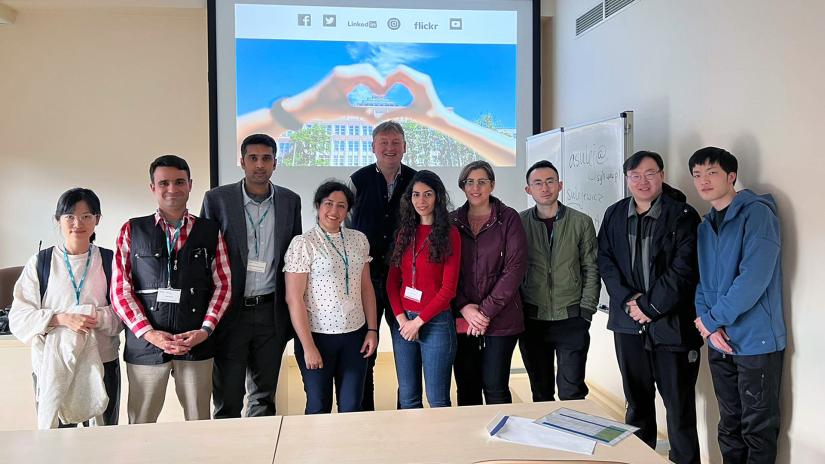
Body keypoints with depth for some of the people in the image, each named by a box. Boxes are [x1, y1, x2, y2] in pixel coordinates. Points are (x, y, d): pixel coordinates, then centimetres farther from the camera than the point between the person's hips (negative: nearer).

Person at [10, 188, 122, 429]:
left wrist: (98, 317, -17)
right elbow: (19, 317, -1)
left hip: (102, 362, 1)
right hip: (52, 363, -1)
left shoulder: (109, 261, 3)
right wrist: (60, 319, -16)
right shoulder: (40, 263, 2)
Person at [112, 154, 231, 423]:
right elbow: (120, 289, 1)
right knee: (140, 424, 8)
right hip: (145, 342, 0)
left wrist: (205, 330, -7)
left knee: (199, 422, 8)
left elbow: (223, 284, 5)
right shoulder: (132, 230, 5)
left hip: (197, 342, 0)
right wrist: (148, 333, -10)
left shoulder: (210, 232, 6)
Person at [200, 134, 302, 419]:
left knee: (265, 395, 15)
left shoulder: (290, 201, 4)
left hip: (272, 312, 2)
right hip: (231, 311, -2)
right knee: (227, 398, 6)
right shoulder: (217, 199, -4)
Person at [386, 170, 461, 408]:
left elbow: (448, 288, -8)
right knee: (407, 398, 12)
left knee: (437, 400, 3)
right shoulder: (405, 231, 10)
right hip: (402, 320, 4)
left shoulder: (449, 234, -4)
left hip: (436, 322, -4)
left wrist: (418, 321, -10)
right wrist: (401, 318, -5)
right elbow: (392, 280, 8)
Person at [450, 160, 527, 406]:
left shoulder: (508, 218, 1)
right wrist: (463, 307, -8)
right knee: (466, 388, 8)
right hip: (462, 319, 3)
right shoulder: (453, 221, 9)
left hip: (500, 319, -2)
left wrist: (487, 310, -11)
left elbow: (515, 267, -7)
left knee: (495, 388, 1)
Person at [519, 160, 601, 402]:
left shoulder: (581, 222, 2)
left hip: (572, 319, -1)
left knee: (572, 393, 2)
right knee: (541, 393, 12)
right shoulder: (518, 223, 2)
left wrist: (586, 311, -5)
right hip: (531, 320, 1)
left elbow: (591, 271, 2)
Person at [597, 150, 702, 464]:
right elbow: (605, 261, 4)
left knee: (679, 404, 2)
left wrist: (649, 306, -12)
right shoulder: (614, 215, 9)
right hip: (628, 323, 4)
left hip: (671, 323, -4)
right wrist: (628, 301, -8)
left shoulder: (682, 215, -4)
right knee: (636, 401, 15)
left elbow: (683, 269, -11)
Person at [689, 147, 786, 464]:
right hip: (719, 343, 6)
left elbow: (755, 277, -21)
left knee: (758, 430, 5)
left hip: (756, 341, -6)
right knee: (729, 425, 16)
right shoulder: (705, 226, 11)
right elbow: (701, 281, 10)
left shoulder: (756, 213, -11)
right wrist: (708, 325, -6)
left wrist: (713, 318, -14)